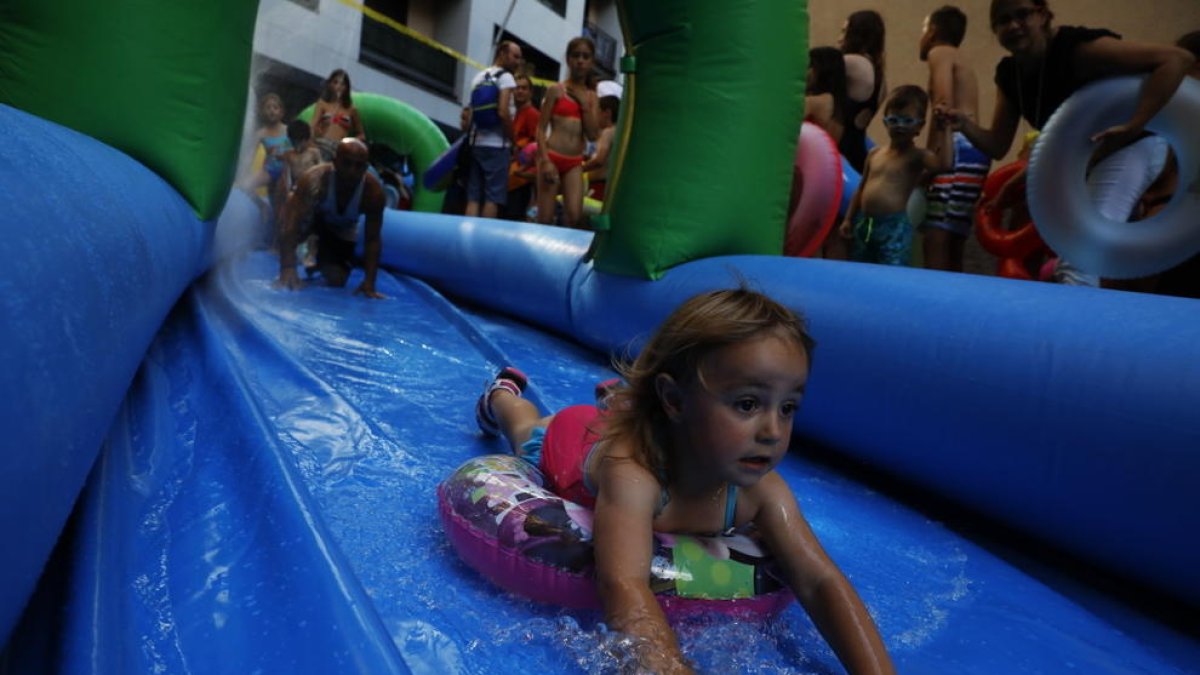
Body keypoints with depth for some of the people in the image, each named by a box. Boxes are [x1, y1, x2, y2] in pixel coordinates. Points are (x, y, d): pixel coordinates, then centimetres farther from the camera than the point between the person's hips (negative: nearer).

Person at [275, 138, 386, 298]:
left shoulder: (373, 191, -34)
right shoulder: (315, 178, -41)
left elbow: (372, 240, -30)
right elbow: (291, 225, -46)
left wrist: (369, 282, -36)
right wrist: (288, 268, -56)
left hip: (342, 231, 2)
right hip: (312, 217, -2)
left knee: (337, 281, -4)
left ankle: (317, 259, 32)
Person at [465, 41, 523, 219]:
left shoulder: (478, 77, 18)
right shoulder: (505, 77, -5)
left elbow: (469, 114, 15)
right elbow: (503, 113, -16)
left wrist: (471, 138, 19)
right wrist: (514, 141, -6)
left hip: (476, 143, 7)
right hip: (497, 145, -7)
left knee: (473, 197, 4)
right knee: (493, 197, -5)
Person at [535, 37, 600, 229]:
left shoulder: (591, 96, 11)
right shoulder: (556, 90, -1)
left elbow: (593, 135, 2)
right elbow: (541, 129, -4)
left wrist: (585, 103, -5)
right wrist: (545, 161, -15)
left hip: (575, 163, 4)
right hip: (552, 158, -4)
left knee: (574, 216, -10)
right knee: (545, 219, -4)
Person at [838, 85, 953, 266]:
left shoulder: (917, 155, -3)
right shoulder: (875, 153, 14)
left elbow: (944, 164, -22)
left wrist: (945, 131, -21)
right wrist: (848, 219, 14)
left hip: (894, 226, -6)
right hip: (864, 223, 6)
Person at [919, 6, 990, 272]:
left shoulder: (939, 53, 5)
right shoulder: (961, 60, 30)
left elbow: (944, 105, -12)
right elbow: (958, 109, 17)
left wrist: (928, 155, -17)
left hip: (958, 148, -9)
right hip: (972, 149, 9)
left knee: (936, 238, -16)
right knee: (953, 240, 7)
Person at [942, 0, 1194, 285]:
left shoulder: (1077, 48, -27)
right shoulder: (1009, 74, -5)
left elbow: (1178, 59, -32)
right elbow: (997, 146, -3)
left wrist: (1133, 126, -39)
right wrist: (966, 126, -21)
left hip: (1129, 146, -8)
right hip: (1079, 155, 8)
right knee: (1069, 260, 18)